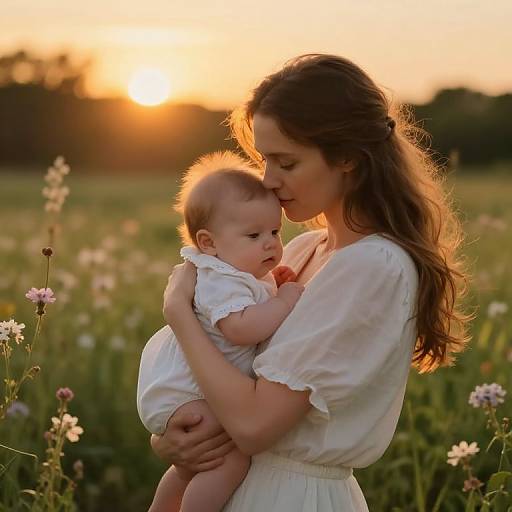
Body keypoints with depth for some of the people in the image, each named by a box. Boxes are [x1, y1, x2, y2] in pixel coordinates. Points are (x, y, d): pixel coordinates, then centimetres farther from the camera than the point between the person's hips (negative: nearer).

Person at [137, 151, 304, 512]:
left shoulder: (248, 273, 8)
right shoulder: (221, 282, -26)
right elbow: (239, 327, -43)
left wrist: (276, 281, 8)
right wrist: (285, 302, -32)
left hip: (183, 388, 11)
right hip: (180, 395, -11)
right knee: (232, 460, -27)